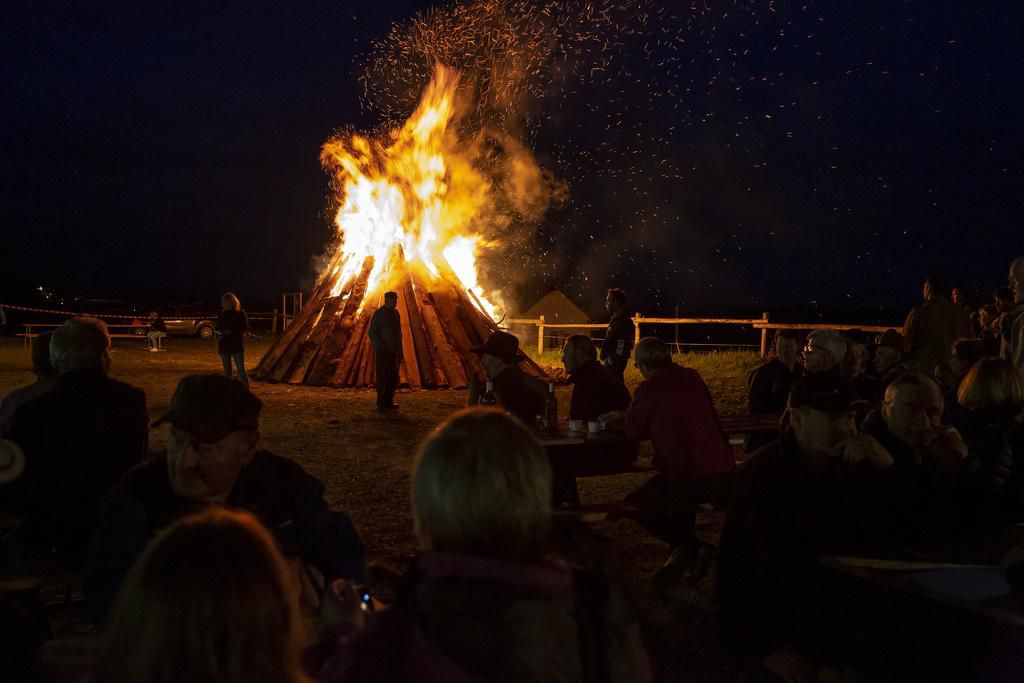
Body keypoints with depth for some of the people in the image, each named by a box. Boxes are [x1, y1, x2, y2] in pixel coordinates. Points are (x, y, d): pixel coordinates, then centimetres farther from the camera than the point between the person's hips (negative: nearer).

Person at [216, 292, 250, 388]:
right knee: (227, 371, 7)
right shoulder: (222, 314, 9)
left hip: (237, 345, -4)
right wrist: (219, 333, -9)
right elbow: (218, 328, 15)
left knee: (241, 371, -10)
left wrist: (232, 331, -20)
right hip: (224, 345, 4)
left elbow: (245, 328, -5)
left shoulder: (240, 313, -2)